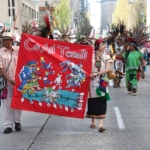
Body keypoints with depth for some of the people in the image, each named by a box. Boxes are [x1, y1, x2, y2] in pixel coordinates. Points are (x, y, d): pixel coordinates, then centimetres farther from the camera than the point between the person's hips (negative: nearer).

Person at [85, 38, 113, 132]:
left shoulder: (107, 57, 5)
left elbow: (108, 69, -8)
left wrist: (97, 73, -18)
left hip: (102, 82, 0)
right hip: (92, 82, 0)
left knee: (101, 103, -8)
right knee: (92, 102, 6)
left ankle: (101, 125, -12)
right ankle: (93, 122, 22)